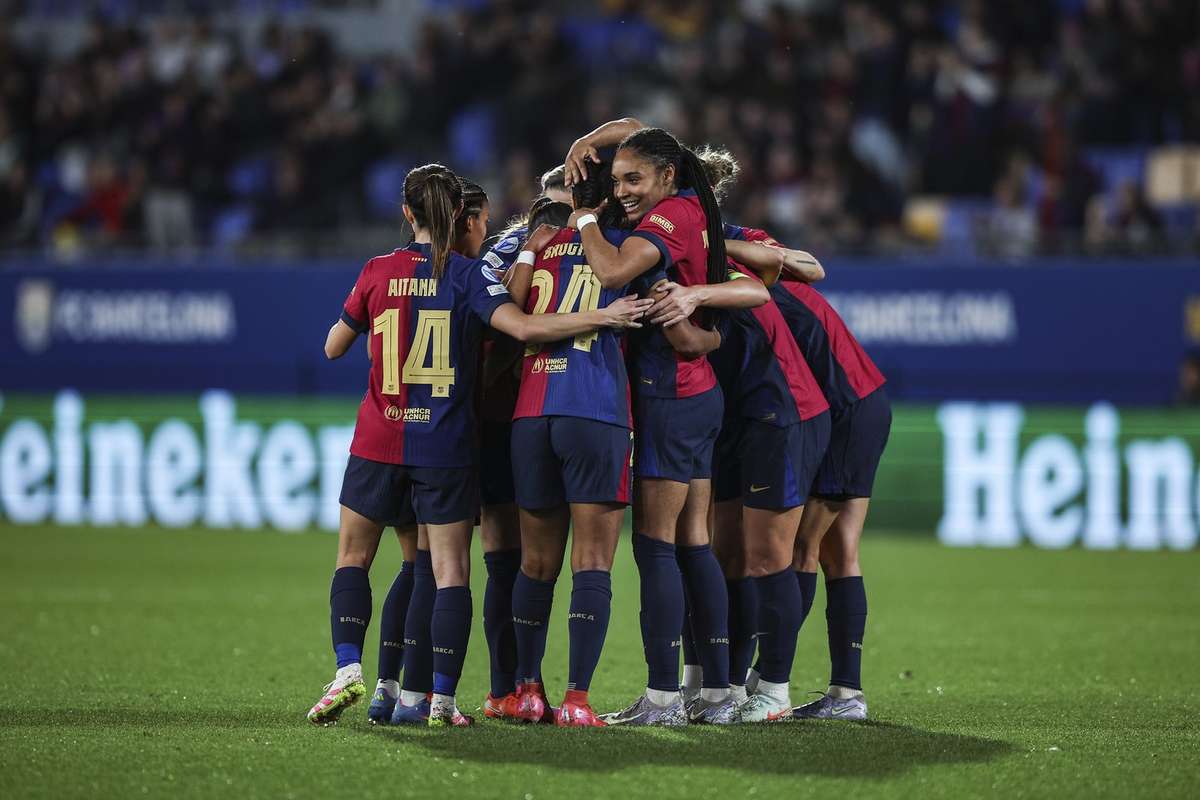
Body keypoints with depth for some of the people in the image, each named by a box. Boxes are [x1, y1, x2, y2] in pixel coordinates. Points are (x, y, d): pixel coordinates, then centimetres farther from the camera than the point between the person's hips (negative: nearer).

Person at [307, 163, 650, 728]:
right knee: (450, 570, 3)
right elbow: (525, 327, -20)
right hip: (446, 448, -1)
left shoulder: (378, 272, 1)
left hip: (379, 442, 1)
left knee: (352, 558, 14)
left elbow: (333, 348, 11)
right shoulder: (468, 274, -6)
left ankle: (348, 669, -4)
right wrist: (604, 317, -15)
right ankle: (441, 698, -4)